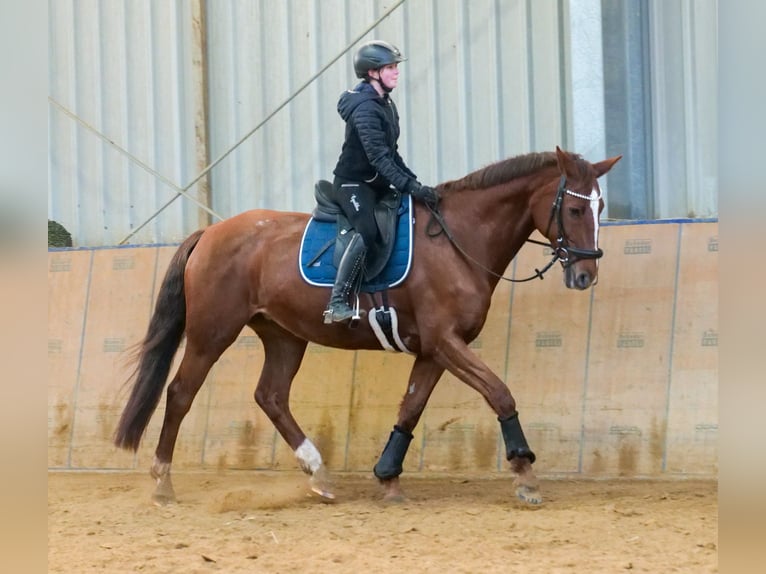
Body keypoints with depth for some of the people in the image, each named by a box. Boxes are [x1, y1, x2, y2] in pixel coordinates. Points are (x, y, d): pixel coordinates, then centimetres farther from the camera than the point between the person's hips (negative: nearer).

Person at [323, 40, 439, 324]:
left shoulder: (386, 105, 11)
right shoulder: (364, 108, -19)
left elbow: (391, 153, 19)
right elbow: (379, 157, -28)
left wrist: (414, 181, 9)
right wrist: (410, 187, -33)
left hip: (377, 185, 10)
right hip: (353, 183, -10)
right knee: (367, 230, -31)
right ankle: (337, 302, -35)